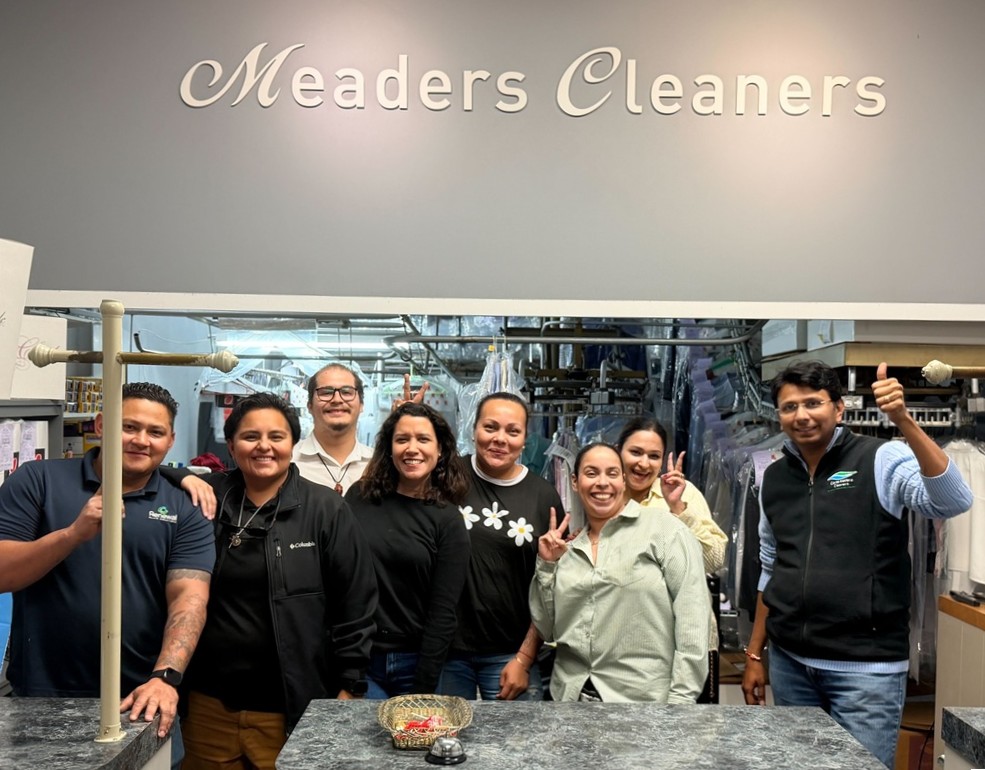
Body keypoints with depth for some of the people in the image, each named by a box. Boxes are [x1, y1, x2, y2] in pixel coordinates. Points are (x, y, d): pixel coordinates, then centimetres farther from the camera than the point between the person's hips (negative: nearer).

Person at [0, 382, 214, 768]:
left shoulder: (185, 514, 1)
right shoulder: (37, 480, 0)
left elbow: (189, 599, -10)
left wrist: (165, 678, -26)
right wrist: (74, 533, -22)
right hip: (39, 700, -1)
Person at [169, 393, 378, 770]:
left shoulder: (326, 510, -5)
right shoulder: (207, 498, 2)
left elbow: (355, 604, -4)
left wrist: (349, 688, -5)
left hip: (291, 709, -3)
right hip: (209, 704, 3)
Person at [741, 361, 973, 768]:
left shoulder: (881, 461, -6)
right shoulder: (773, 478, 8)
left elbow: (953, 501, -25)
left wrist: (904, 421, -33)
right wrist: (755, 654, 14)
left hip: (866, 666, -4)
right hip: (788, 662, 5)